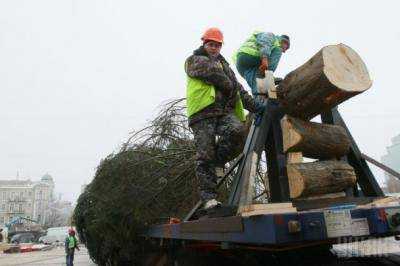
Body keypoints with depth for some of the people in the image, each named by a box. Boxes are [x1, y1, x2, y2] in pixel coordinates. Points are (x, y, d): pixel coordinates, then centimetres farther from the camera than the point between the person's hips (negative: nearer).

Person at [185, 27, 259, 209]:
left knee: (238, 130, -27)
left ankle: (217, 160, -4)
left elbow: (237, 88, 23)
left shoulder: (224, 65, 32)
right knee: (204, 157, -10)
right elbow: (212, 72, -4)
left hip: (225, 110, 5)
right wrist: (230, 87, 5)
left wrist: (253, 106, 10)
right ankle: (209, 197, -6)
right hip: (203, 114, -4)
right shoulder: (194, 60, 15)